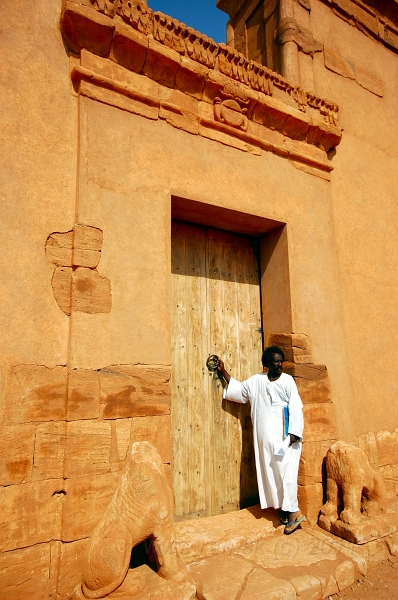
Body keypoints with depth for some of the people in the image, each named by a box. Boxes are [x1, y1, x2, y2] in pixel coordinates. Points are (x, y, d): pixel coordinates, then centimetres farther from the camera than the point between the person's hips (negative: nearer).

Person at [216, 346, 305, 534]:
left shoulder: (287, 380, -3)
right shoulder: (256, 380, 7)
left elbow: (295, 408, -5)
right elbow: (238, 389, 19)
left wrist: (294, 433, -13)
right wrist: (223, 372, 15)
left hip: (283, 434, -4)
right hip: (265, 436, 4)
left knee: (286, 471, -4)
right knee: (269, 471, 8)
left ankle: (293, 511, 6)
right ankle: (282, 508, 21)